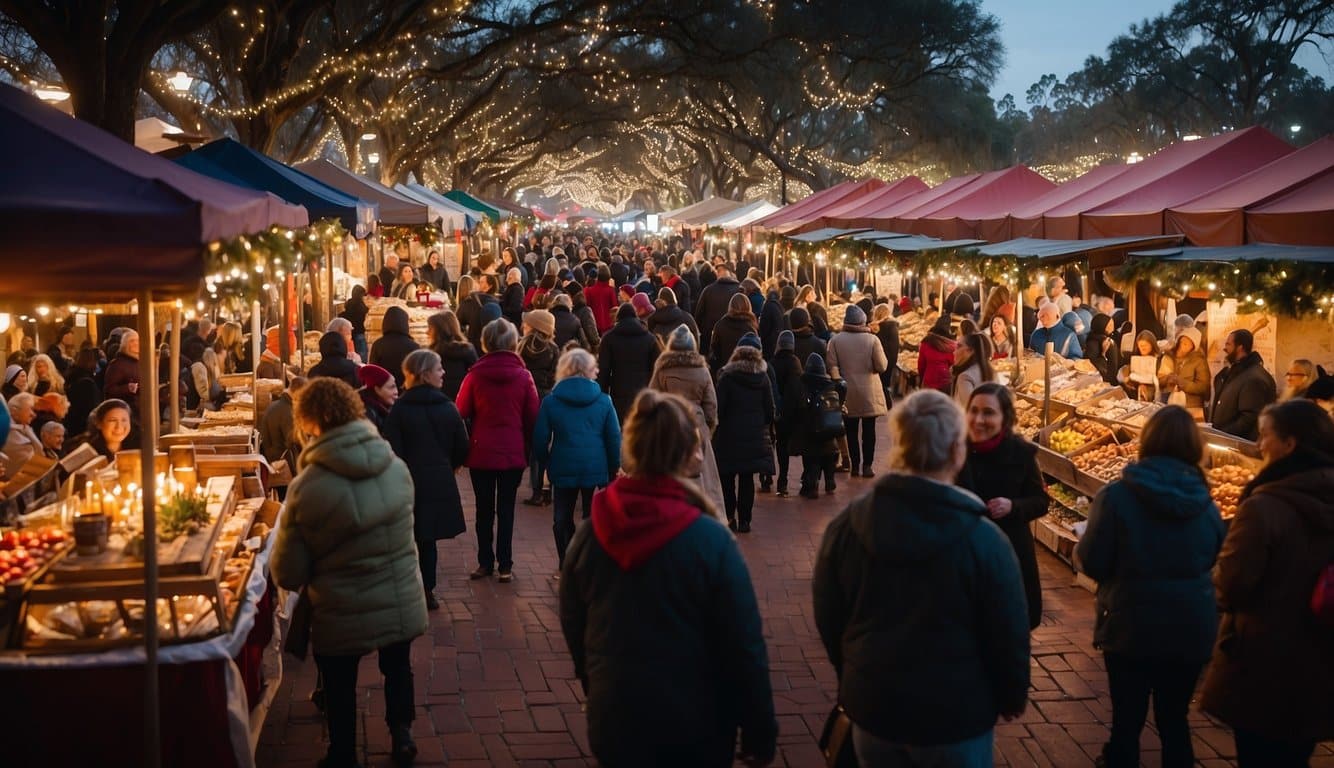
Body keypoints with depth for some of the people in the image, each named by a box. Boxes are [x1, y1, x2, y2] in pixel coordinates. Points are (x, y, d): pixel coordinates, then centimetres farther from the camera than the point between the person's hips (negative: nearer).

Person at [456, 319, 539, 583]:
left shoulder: (475, 375, -6)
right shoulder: (523, 376, -5)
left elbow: (461, 413, -1)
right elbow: (532, 418, -1)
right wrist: (530, 448, 9)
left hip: (481, 452, 0)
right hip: (513, 453, 0)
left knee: (484, 509, 11)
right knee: (506, 509, 6)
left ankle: (485, 563, 15)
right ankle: (505, 566, 6)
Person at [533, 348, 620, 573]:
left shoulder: (550, 402, -3)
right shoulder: (603, 401, -3)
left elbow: (540, 439, -2)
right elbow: (614, 438, 0)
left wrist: (545, 462, 13)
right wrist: (614, 469, 11)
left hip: (563, 468, 0)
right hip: (596, 468, 0)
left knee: (562, 519, 13)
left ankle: (565, 566, 18)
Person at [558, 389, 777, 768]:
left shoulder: (588, 536, -6)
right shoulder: (711, 541, -17)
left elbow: (574, 632, 6)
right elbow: (744, 647, -14)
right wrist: (760, 734, -4)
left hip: (613, 726, 3)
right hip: (695, 732, -2)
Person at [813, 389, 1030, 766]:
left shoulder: (846, 527, -11)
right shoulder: (983, 540, -21)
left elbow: (828, 619, 1)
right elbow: (1009, 634, -11)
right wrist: (1013, 696, 8)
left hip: (872, 708, 3)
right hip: (955, 718, -3)